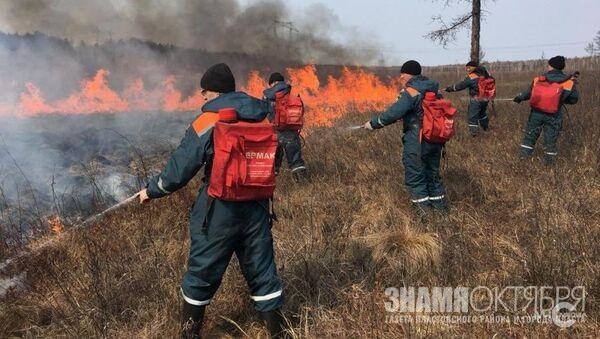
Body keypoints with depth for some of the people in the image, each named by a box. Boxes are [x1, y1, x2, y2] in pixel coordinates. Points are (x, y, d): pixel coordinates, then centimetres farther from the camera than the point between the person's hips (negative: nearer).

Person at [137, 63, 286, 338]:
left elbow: (178, 171, -9)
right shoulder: (260, 119, 2)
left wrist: (151, 191, 7)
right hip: (257, 209, 4)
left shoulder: (205, 124, -12)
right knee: (262, 270, 14)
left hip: (218, 212, -4)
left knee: (202, 273, 13)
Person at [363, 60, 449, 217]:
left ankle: (423, 206, 9)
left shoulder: (411, 92, -16)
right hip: (435, 140, 8)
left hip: (417, 143, -8)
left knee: (415, 177, 6)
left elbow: (393, 114, -19)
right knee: (432, 173, 20)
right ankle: (439, 204, 28)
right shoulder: (432, 90, 9)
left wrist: (373, 123, -9)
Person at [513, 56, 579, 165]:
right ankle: (549, 161, 18)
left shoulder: (538, 79, -4)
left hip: (537, 113, 1)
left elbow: (528, 93, 7)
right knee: (551, 140, 10)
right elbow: (573, 99, 1)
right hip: (553, 116, -1)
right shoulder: (568, 83, -7)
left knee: (530, 135, 14)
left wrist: (519, 97, 25)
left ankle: (524, 155, 19)